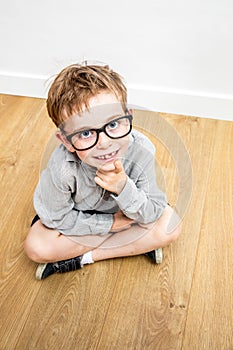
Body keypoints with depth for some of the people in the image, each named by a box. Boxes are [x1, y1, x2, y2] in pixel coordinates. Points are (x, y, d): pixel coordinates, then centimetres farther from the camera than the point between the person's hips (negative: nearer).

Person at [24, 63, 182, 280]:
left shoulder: (142, 150, -33)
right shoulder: (62, 168, -37)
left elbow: (151, 214, -22)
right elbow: (56, 219, -20)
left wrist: (124, 189, -41)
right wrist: (111, 223, -19)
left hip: (125, 211, 2)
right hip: (78, 217, -2)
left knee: (171, 225, -19)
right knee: (36, 247, -22)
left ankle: (84, 257, -13)